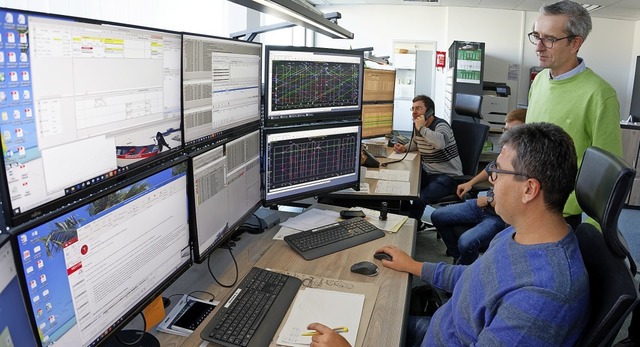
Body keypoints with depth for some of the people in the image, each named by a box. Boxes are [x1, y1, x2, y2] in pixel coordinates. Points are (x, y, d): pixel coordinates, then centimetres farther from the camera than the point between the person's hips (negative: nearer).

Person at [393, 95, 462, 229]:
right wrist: (404, 148, 11)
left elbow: (440, 143, -41)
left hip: (448, 177, -8)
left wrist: (422, 128, -28)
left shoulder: (441, 125, -16)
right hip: (428, 173, 9)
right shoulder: (417, 126, 8)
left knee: (419, 199, -27)